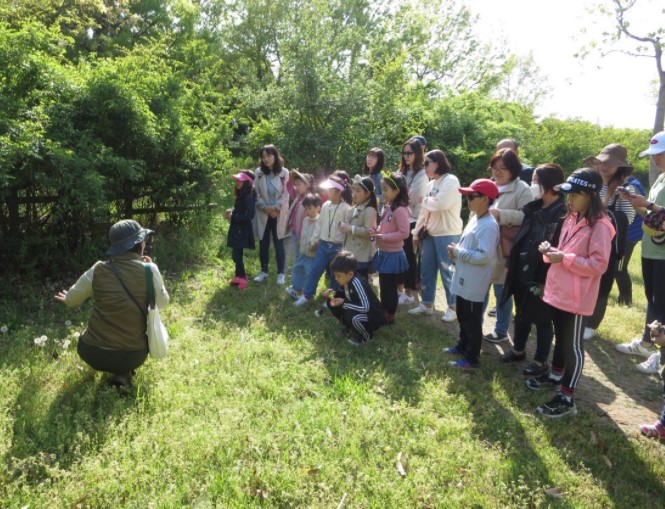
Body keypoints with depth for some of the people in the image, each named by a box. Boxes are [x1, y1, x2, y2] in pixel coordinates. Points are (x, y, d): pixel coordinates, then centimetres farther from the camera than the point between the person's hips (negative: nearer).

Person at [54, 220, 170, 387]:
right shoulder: (149, 270, -8)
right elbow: (163, 303, 7)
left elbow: (71, 300, 12)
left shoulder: (98, 271, -2)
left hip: (93, 354, 4)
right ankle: (124, 374, 11)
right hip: (132, 356, -4)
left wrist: (67, 298, 36)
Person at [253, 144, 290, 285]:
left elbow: (286, 194, -5)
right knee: (263, 243, 10)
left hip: (279, 214, -2)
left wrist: (276, 207, -16)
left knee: (278, 243, 3)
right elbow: (255, 194, -1)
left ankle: (281, 273, 14)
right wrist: (266, 208, -12)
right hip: (263, 214, 2)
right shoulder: (258, 172, 0)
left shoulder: (284, 172, -5)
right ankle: (264, 271, 24)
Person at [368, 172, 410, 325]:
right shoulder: (387, 207, 10)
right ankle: (384, 314, 31)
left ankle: (390, 317, 17)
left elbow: (404, 233, -24)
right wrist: (376, 231, 1)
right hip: (383, 253, 9)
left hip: (393, 255, -9)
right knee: (383, 287, 18)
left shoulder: (400, 210, -19)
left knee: (390, 288, 4)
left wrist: (383, 237, -24)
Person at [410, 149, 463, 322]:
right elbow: (424, 209, 15)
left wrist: (425, 199, -8)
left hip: (448, 234, -8)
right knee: (426, 270, 12)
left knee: (448, 272, 0)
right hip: (430, 233, 8)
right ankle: (426, 304, 24)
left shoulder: (451, 180, -12)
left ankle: (454, 307, 13)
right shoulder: (432, 183, 15)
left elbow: (441, 204, -27)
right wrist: (417, 231, 11)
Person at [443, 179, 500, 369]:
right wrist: (456, 250, 0)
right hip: (464, 279, 10)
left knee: (472, 320, 3)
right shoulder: (475, 218, 9)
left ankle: (472, 358, 16)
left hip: (474, 283, -10)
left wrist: (458, 252, -20)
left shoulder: (489, 226, -22)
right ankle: (462, 346, 40)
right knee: (462, 316, 23)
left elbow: (484, 256, -28)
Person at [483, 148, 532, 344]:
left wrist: (500, 214, -23)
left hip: (504, 248, -6)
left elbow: (527, 216, -16)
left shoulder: (522, 189, -8)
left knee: (502, 290, 6)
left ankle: (501, 330, 22)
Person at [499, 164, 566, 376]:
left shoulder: (562, 213, -17)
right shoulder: (533, 208, 9)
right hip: (523, 272, 8)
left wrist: (546, 279, -21)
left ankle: (541, 361, 22)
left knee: (542, 319, 7)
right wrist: (511, 264, 11)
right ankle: (518, 349, 38)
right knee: (521, 313, 20)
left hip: (542, 277, -8)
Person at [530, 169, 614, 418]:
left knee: (573, 344, 2)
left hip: (577, 297, -8)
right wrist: (551, 251, -1)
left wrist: (564, 259, -24)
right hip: (557, 291, 8)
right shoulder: (571, 218, 10)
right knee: (560, 337, 23)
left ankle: (566, 398, 12)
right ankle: (555, 376, 42)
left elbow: (599, 265, -19)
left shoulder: (600, 225, -17)